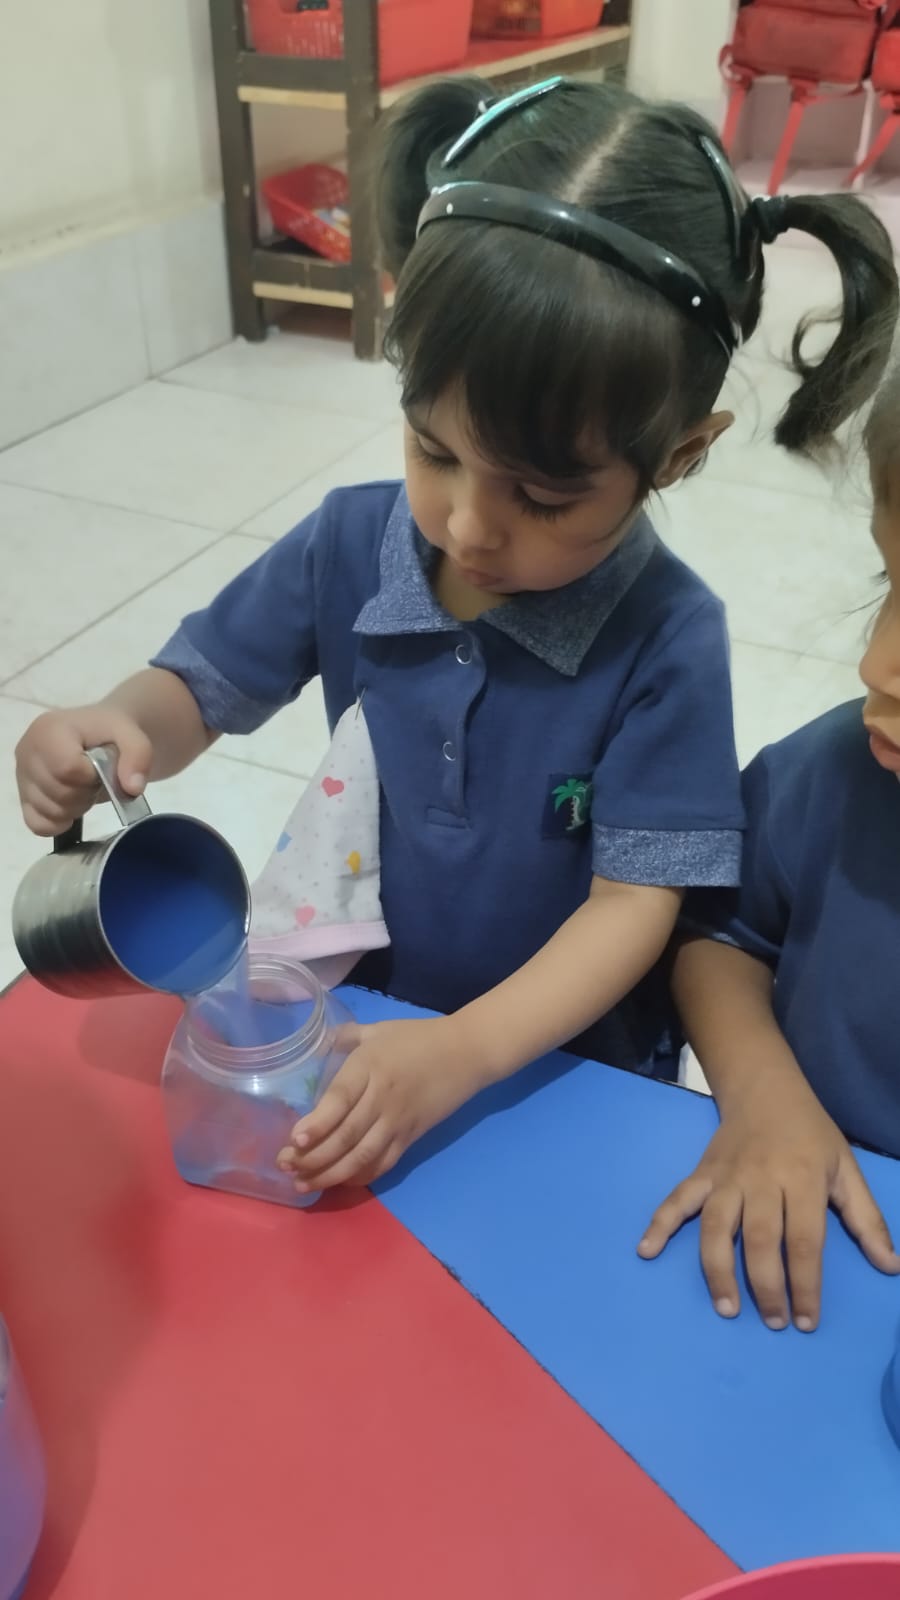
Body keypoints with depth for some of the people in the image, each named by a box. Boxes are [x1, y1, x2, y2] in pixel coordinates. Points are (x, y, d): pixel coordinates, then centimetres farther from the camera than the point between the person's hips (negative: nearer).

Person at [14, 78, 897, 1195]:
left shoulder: (667, 639, -22)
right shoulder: (348, 546, -12)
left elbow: (637, 902, -20)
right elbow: (199, 688, 1)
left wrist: (459, 1054, -32)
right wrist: (106, 730, -22)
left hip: (566, 1059, -2)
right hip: (358, 1020, 3)